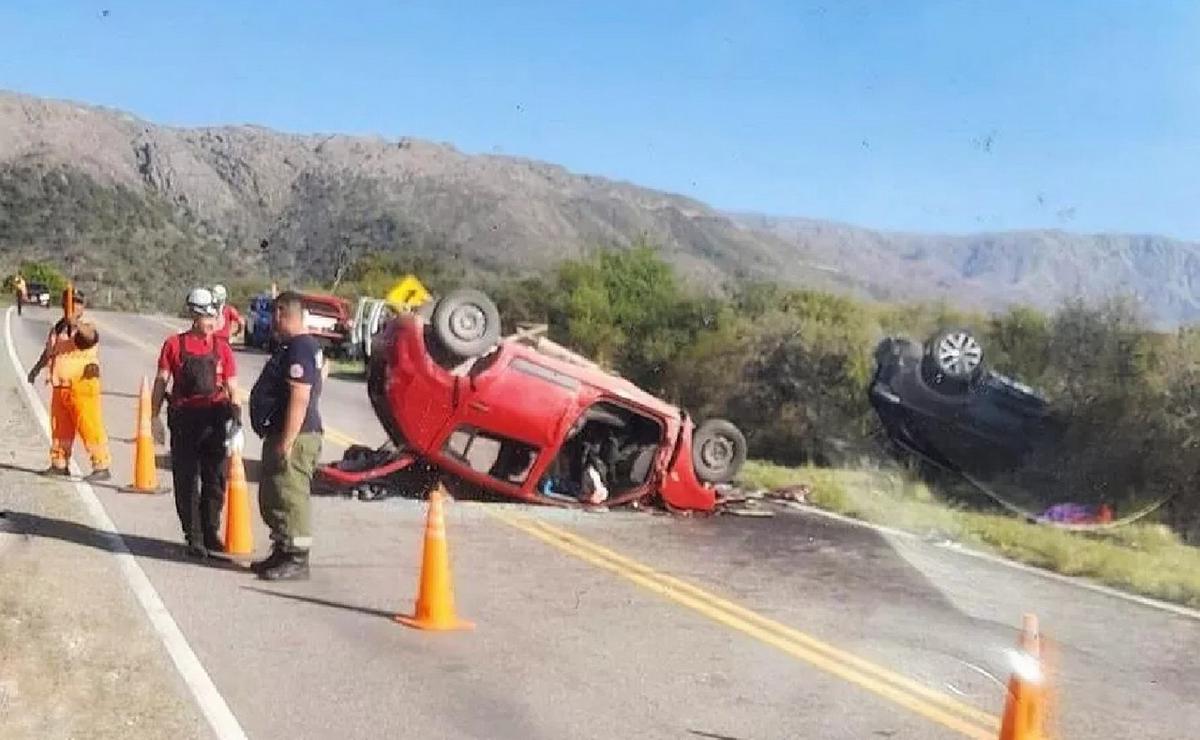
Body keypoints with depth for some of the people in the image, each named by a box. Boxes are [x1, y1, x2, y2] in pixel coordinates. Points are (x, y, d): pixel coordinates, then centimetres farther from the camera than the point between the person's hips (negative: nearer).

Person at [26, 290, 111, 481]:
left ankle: (102, 467, -7)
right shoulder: (56, 329, 12)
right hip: (60, 387, 7)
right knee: (59, 427, 16)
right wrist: (36, 369, 21)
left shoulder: (87, 327, -7)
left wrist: (77, 324, -50)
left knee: (90, 427, -9)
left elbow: (90, 336, -32)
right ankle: (59, 464, 30)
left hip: (82, 387, -7)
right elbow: (48, 352, 25)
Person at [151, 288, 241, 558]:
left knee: (215, 479, 6)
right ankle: (193, 537, 13)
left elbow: (232, 388, 8)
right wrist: (155, 417, -2)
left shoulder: (222, 348, 6)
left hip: (214, 419, 1)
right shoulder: (174, 344, 3)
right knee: (186, 481, 4)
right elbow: (161, 382, 4)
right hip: (184, 419, -1)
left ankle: (211, 531, 21)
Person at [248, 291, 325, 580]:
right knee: (272, 498, 18)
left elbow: (299, 399, -24)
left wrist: (287, 442, -26)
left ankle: (297, 561, 0)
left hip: (294, 437, -11)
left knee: (291, 497, -6)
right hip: (280, 435, 11)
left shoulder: (299, 350, -18)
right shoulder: (306, 346, 15)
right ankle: (282, 554, 28)